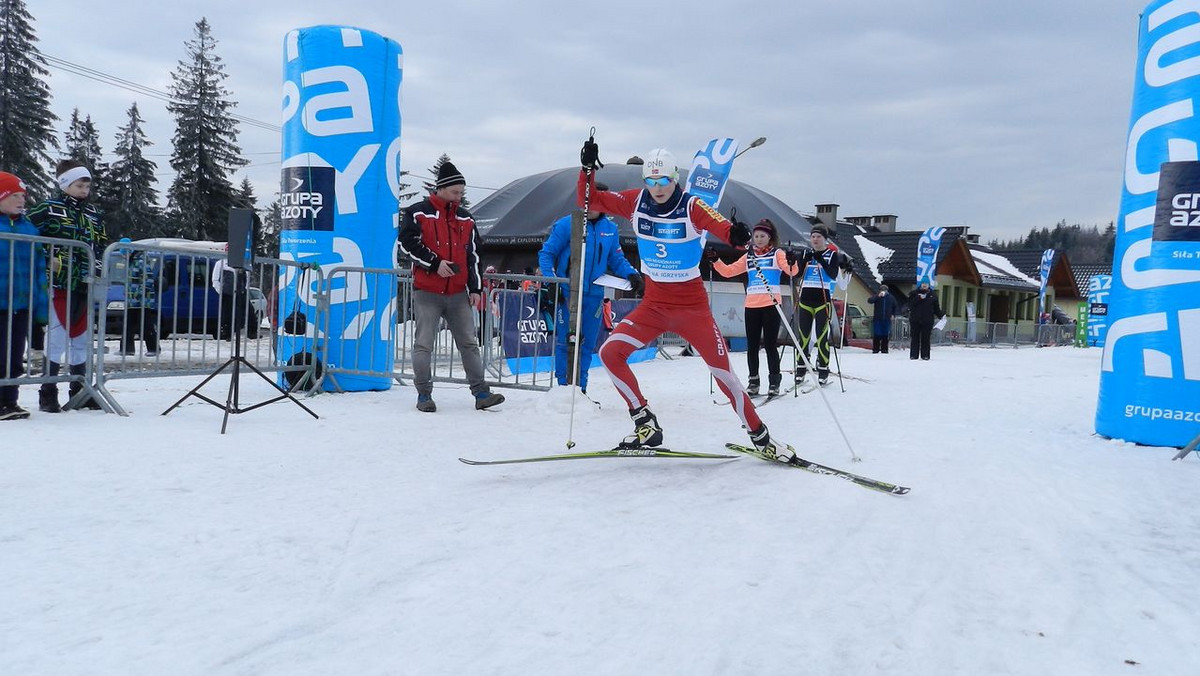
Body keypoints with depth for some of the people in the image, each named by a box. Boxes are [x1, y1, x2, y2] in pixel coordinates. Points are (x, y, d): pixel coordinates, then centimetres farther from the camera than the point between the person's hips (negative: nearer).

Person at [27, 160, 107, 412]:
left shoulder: (93, 213, 15)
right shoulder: (49, 208, -2)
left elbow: (102, 244, 23)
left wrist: (97, 265, 7)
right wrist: (48, 259, -10)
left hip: (85, 287, 6)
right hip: (59, 284, -6)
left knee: (82, 338, 11)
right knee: (57, 337, -5)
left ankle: (80, 391, 21)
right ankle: (48, 394, 4)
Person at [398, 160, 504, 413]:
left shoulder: (466, 219, 14)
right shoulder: (418, 213, -1)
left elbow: (473, 255, 16)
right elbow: (407, 243, -7)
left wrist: (475, 288, 9)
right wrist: (435, 263, -15)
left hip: (458, 293, 4)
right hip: (427, 292, -4)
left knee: (469, 343, 3)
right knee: (424, 344, -1)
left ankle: (480, 392, 6)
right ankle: (424, 394, 8)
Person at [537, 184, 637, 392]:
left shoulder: (611, 229, 7)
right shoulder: (566, 224, -6)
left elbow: (617, 260, 16)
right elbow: (546, 254, -2)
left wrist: (631, 274, -2)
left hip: (594, 295, 4)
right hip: (567, 294, -4)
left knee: (587, 344, 11)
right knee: (564, 342, -2)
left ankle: (580, 390, 21)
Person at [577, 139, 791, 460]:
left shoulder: (691, 206, -15)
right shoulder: (636, 202, -5)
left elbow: (722, 227, -30)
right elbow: (588, 200, -2)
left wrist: (736, 234, -53)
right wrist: (588, 167, -18)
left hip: (693, 306, -3)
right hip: (653, 305, 3)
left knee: (722, 371, -4)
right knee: (610, 352, -12)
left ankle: (760, 437, 14)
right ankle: (646, 424, -1)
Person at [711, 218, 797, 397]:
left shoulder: (777, 253, 5)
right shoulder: (748, 256, 15)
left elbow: (790, 270, -11)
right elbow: (729, 271, 14)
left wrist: (792, 261, -33)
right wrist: (715, 261, -1)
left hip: (771, 304, -4)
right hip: (751, 305, 4)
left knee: (770, 344, -2)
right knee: (752, 345, 5)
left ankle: (774, 381, 7)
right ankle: (753, 381, 13)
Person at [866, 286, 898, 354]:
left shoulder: (890, 298, 9)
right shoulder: (877, 297, 0)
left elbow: (894, 306, 24)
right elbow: (869, 300, -18)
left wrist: (893, 314, 14)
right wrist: (878, 296, -26)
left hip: (887, 320, 2)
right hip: (877, 319, -2)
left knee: (885, 335, 3)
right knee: (876, 335, -4)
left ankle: (884, 349, 10)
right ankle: (875, 349, 2)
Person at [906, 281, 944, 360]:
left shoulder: (933, 295, 11)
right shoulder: (914, 293, 6)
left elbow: (936, 307, 13)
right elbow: (910, 303, -6)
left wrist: (940, 316, 4)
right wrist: (919, 298, -17)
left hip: (927, 320, 1)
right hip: (915, 320, -1)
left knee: (925, 338, 2)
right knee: (915, 337, 2)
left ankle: (925, 355, 6)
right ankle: (913, 355, 5)